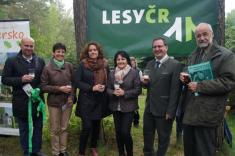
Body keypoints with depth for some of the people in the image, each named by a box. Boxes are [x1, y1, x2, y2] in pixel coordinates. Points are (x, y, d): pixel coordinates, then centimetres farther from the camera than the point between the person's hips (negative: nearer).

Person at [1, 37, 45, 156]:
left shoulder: (40, 61, 6)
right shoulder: (11, 61, -2)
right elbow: (4, 79, -4)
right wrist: (21, 80, -18)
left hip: (37, 101, 3)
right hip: (21, 102, -2)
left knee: (38, 127, 14)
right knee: (24, 129, 11)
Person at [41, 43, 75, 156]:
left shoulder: (69, 66, -2)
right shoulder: (47, 68, -9)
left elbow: (74, 82, 6)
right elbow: (43, 87, -8)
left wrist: (71, 96, -7)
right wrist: (59, 88, -17)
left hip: (68, 101, 2)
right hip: (54, 102, -2)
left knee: (64, 128, 13)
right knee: (54, 129, 8)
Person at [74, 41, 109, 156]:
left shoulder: (104, 64, 4)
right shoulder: (82, 64, -6)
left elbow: (108, 80, 13)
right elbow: (77, 82, -8)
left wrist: (104, 87, -8)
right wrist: (92, 88, -17)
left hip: (100, 100, 4)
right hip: (86, 100, -4)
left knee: (96, 125, 14)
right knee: (87, 127, -8)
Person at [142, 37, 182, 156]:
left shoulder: (175, 65, -13)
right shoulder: (150, 64, 9)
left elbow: (175, 90, -15)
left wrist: (170, 111, -17)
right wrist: (144, 82, -9)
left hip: (164, 110, -6)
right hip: (149, 108, 6)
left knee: (163, 138, 13)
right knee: (147, 136, 20)